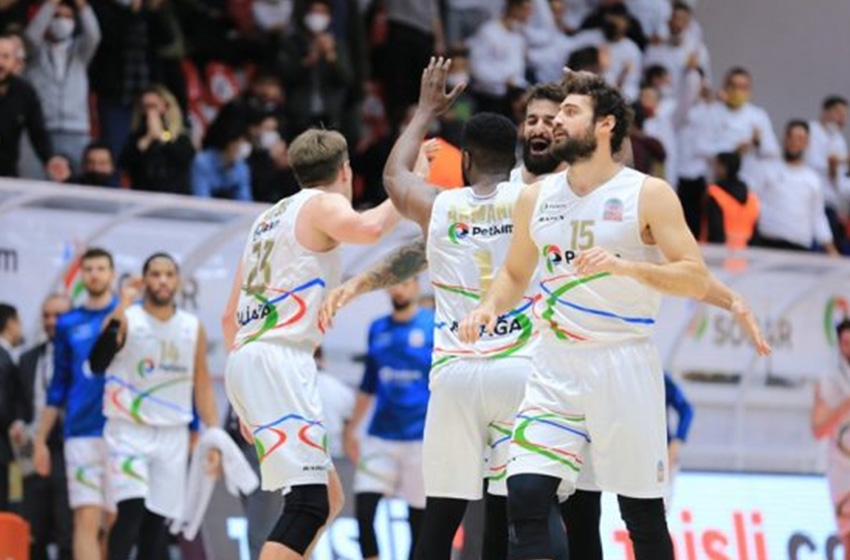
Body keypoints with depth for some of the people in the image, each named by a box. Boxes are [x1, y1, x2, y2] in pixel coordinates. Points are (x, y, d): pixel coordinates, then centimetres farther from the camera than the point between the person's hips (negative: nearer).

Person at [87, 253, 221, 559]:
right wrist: (121, 308, -26)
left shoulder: (193, 328, 7)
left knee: (157, 520, 5)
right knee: (131, 509, -19)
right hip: (129, 431, -4)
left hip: (173, 435, 4)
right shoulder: (126, 319, -5)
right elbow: (97, 363, -21)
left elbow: (202, 385, 12)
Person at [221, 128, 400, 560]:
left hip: (246, 359, 10)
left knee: (329, 496, 16)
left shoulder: (271, 216, 26)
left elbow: (230, 317, 26)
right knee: (309, 503, -19)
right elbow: (368, 229, -24)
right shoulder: (322, 204, 1)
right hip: (277, 361, -10)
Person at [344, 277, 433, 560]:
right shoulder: (377, 329, 12)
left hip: (420, 435, -4)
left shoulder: (435, 326, -1)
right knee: (364, 505, -10)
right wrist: (351, 428, 18)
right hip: (380, 436, 4)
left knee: (418, 514, 1)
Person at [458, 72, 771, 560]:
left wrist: (624, 265, -24)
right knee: (525, 497, -12)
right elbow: (516, 274, 21)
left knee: (644, 516, 5)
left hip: (624, 366, -3)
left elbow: (697, 280, -10)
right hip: (556, 369, 4)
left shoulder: (648, 195, -5)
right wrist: (490, 306, 0)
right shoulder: (537, 197, 9)